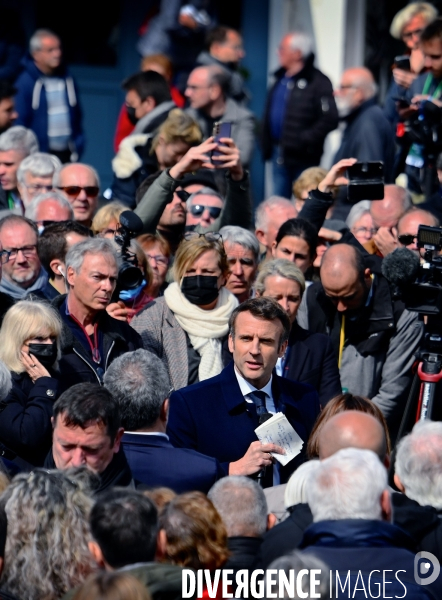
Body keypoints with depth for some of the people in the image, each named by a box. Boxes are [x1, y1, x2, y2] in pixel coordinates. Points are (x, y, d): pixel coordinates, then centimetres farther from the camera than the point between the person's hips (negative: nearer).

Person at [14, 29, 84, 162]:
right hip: (40, 157, -5)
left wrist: (78, 146, 8)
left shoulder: (67, 78, 9)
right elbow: (20, 121, -9)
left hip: (67, 154, 5)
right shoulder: (25, 82, -10)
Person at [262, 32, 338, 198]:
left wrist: (304, 140, -22)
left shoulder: (317, 82, -12)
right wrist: (267, 146, 12)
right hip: (279, 156, 8)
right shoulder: (280, 79, 14)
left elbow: (330, 119, -20)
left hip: (302, 158, -8)